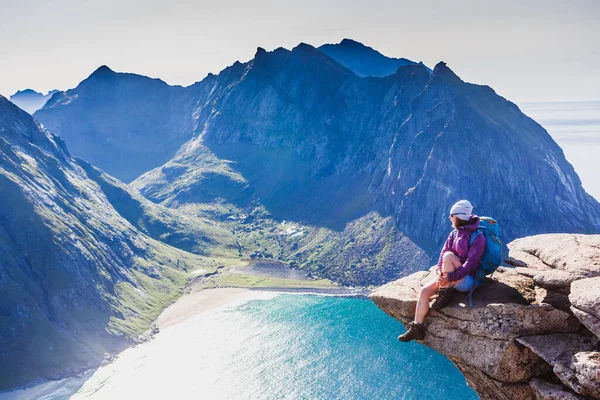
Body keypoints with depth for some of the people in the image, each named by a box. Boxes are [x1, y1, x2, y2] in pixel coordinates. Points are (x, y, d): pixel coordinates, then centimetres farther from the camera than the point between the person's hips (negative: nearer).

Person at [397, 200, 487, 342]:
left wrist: (449, 277, -29)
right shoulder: (454, 233, 7)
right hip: (451, 277, 7)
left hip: (467, 280, -7)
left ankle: (446, 294, -18)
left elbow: (471, 264, -23)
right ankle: (416, 328, -6)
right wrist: (439, 272, -18)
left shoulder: (478, 237, -17)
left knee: (448, 256, -31)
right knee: (424, 291, -12)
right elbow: (442, 252, -1)